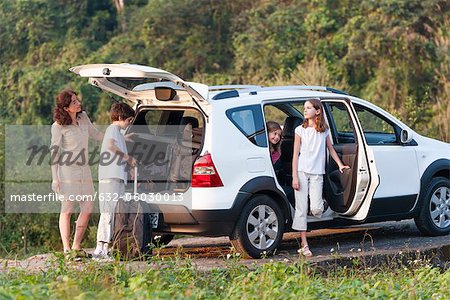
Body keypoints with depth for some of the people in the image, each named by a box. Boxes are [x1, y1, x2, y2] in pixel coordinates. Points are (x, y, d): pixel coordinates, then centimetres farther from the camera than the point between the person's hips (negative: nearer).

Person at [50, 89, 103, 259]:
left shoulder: (83, 117, 8)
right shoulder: (58, 126, -9)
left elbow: (95, 135, 23)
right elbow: (54, 152, -7)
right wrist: (55, 178, -11)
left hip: (84, 169, 7)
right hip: (67, 170, -7)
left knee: (87, 209, 3)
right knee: (67, 209, -5)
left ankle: (76, 247, 13)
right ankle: (67, 250, -2)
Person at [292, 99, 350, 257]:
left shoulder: (324, 130, 8)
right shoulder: (300, 130, 2)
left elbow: (330, 149, 22)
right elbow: (295, 154, 0)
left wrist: (340, 164, 11)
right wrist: (294, 177, -6)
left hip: (317, 173, 1)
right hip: (301, 171, -1)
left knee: (316, 210, -12)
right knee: (301, 208, -4)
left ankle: (321, 203, 27)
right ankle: (304, 245, 0)